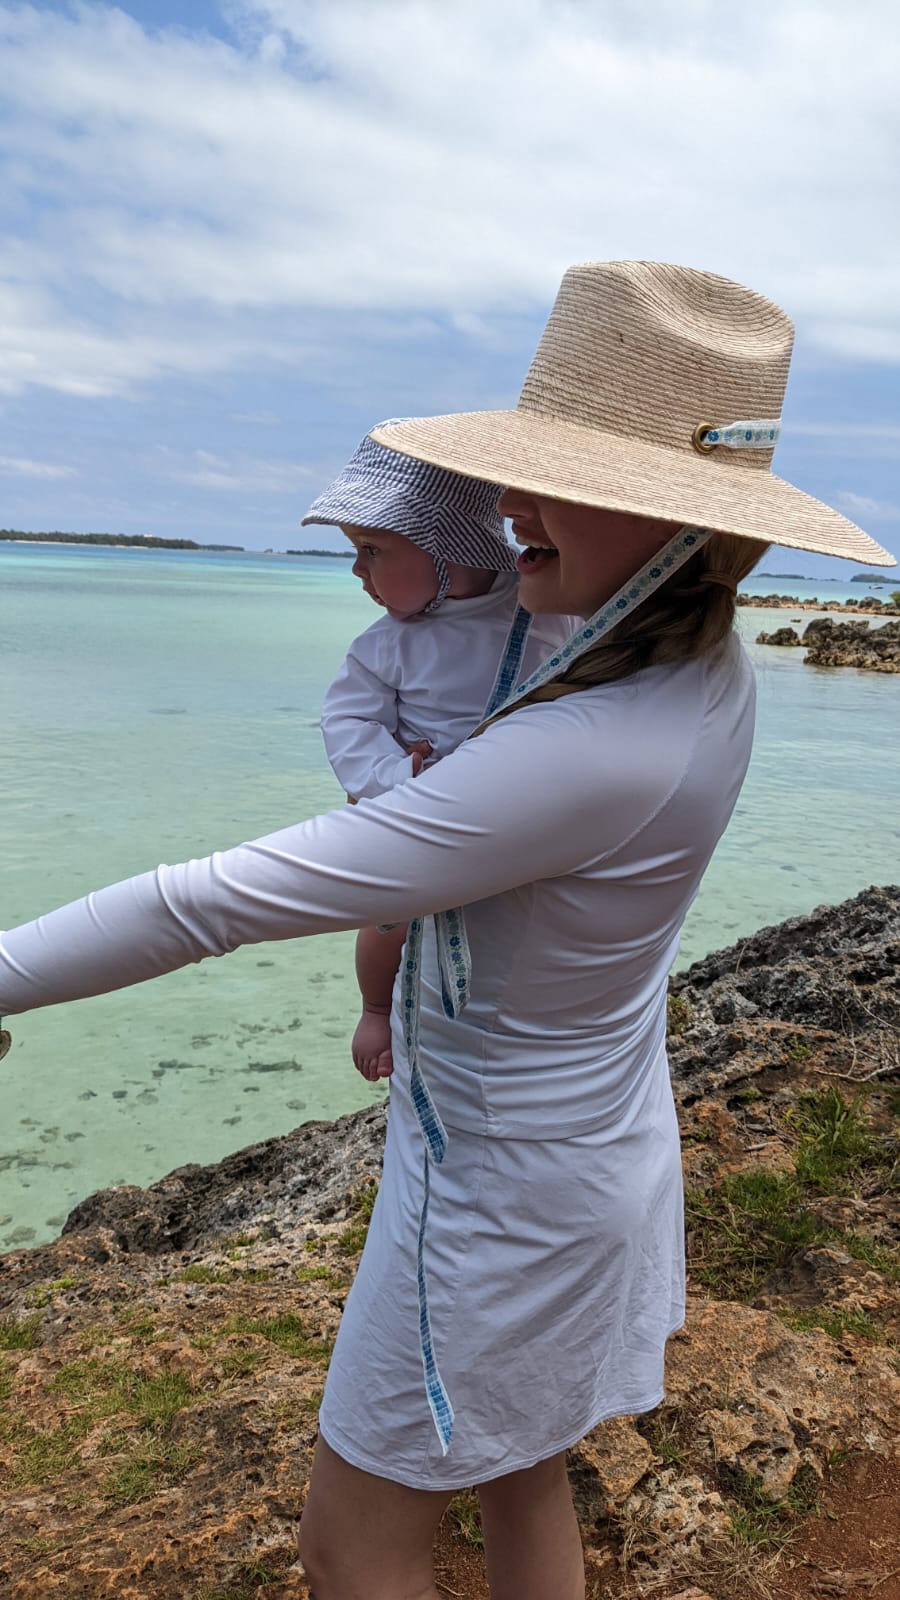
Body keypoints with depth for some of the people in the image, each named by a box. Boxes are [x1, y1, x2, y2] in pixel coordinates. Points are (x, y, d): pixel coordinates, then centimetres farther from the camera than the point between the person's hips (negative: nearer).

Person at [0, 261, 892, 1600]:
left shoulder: (586, 753, -36)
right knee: (524, 1491, 29)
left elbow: (228, 897, -33)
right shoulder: (716, 669, -9)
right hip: (598, 1138, 9)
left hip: (503, 1189, -8)